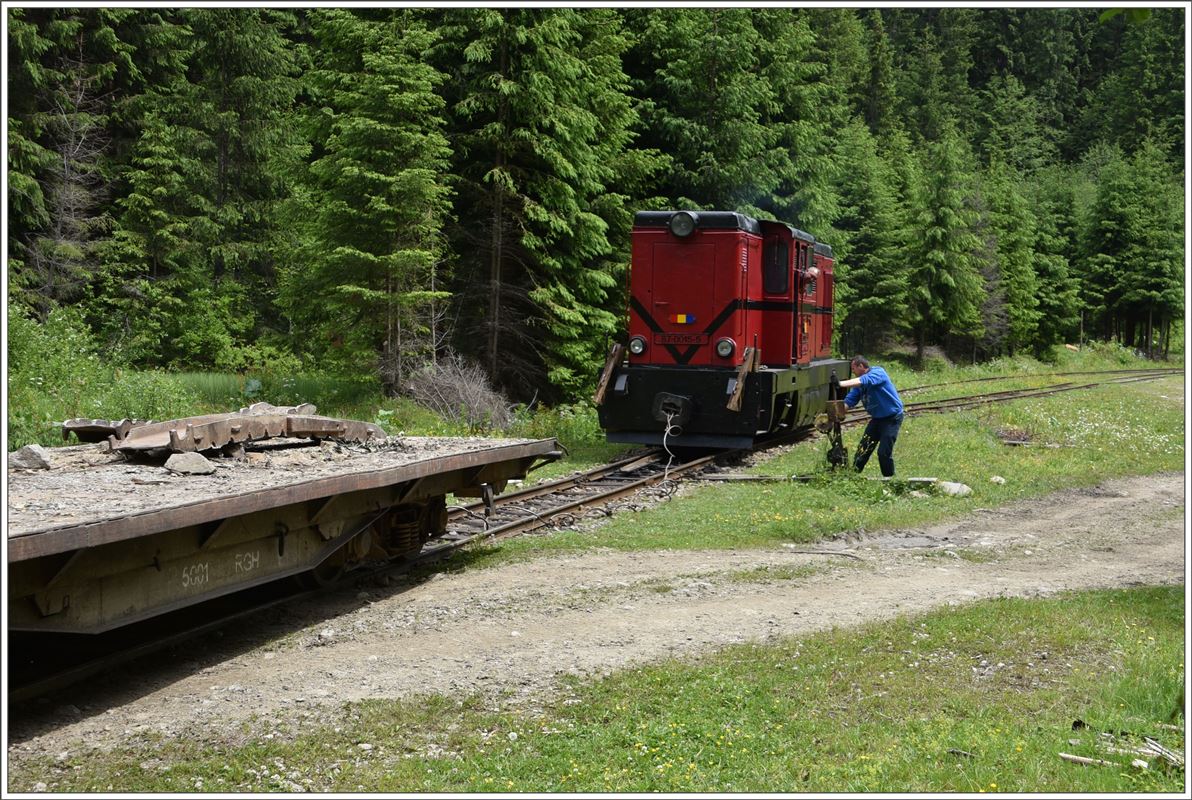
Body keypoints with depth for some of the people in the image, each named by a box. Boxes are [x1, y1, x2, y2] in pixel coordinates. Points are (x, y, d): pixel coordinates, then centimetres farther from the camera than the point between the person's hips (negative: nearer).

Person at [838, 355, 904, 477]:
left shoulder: (878, 372, -19)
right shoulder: (859, 382, 4)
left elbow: (864, 381, -38)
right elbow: (849, 401, -4)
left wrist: (841, 384, -50)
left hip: (892, 417, -8)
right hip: (877, 417, 8)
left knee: (884, 452, -11)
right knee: (863, 449, 6)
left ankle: (890, 479, 4)